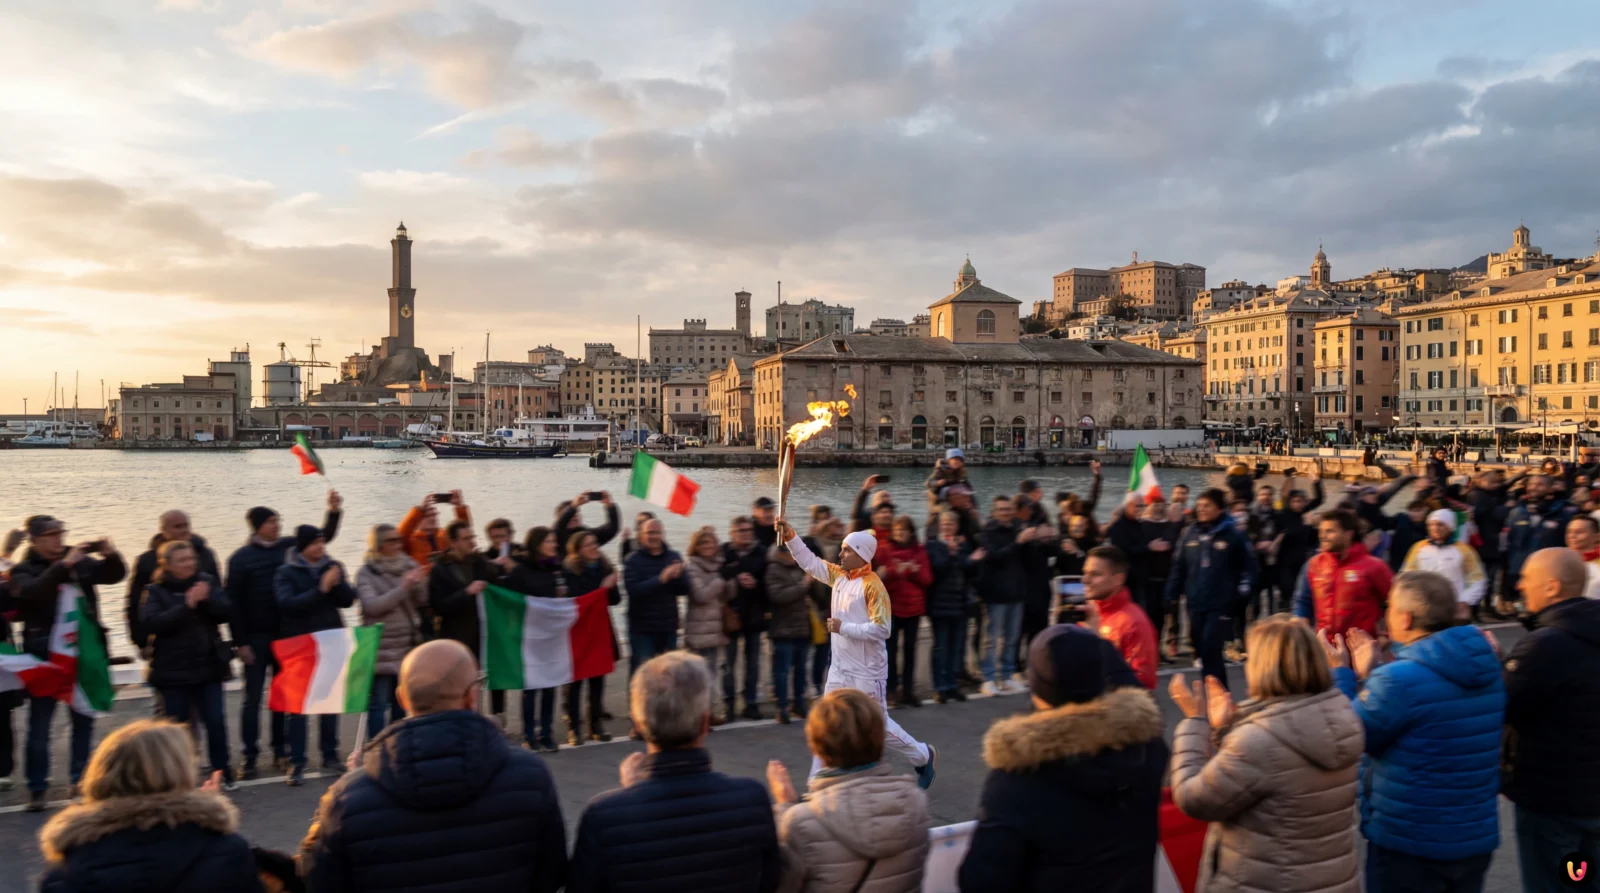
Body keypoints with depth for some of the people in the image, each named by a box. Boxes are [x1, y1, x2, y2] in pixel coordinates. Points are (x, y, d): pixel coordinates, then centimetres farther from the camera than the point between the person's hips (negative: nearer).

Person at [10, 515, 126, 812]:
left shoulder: (80, 561, 3)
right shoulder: (24, 570, -4)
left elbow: (114, 575, 7)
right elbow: (31, 591, -23)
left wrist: (111, 555, -14)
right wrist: (64, 565, -32)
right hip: (44, 656, -3)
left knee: (83, 720, 12)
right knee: (40, 725, 5)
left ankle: (80, 779, 24)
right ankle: (37, 788, 13)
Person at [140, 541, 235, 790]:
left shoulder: (207, 581, 5)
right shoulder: (156, 591, -2)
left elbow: (226, 613, -1)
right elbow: (150, 622, -17)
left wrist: (208, 599, -20)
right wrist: (186, 605, -24)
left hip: (208, 666, 2)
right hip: (173, 670, -2)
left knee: (216, 722, 2)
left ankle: (223, 773, 14)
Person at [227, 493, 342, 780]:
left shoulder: (289, 546, 2)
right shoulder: (241, 558, -7)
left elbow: (323, 536, 8)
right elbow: (233, 602, -8)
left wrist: (334, 511, -9)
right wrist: (240, 642, -10)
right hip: (256, 637, -3)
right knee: (253, 697, 3)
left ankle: (280, 750, 21)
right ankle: (250, 757, 10)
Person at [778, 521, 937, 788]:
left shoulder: (873, 586, -19)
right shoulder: (839, 575, 4)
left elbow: (881, 629, -23)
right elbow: (810, 563, 7)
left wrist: (844, 628, -22)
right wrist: (790, 537, -6)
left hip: (866, 671, -7)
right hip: (840, 668, 7)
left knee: (877, 725, 6)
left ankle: (923, 756, 30)